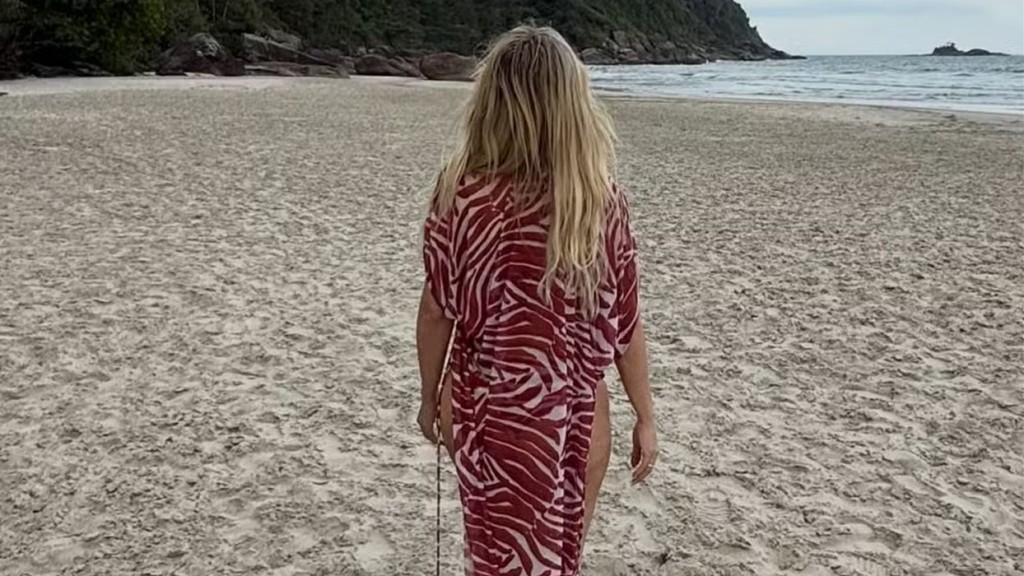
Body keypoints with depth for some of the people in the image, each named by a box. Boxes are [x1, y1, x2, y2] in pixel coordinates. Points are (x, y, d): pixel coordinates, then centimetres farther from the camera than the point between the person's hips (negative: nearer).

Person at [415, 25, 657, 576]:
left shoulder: (459, 195, -15)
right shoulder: (604, 205, -14)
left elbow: (436, 310, -8)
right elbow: (626, 325, -8)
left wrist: (430, 397, 9)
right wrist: (645, 418, 5)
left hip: (482, 411, 0)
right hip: (575, 414, 0)